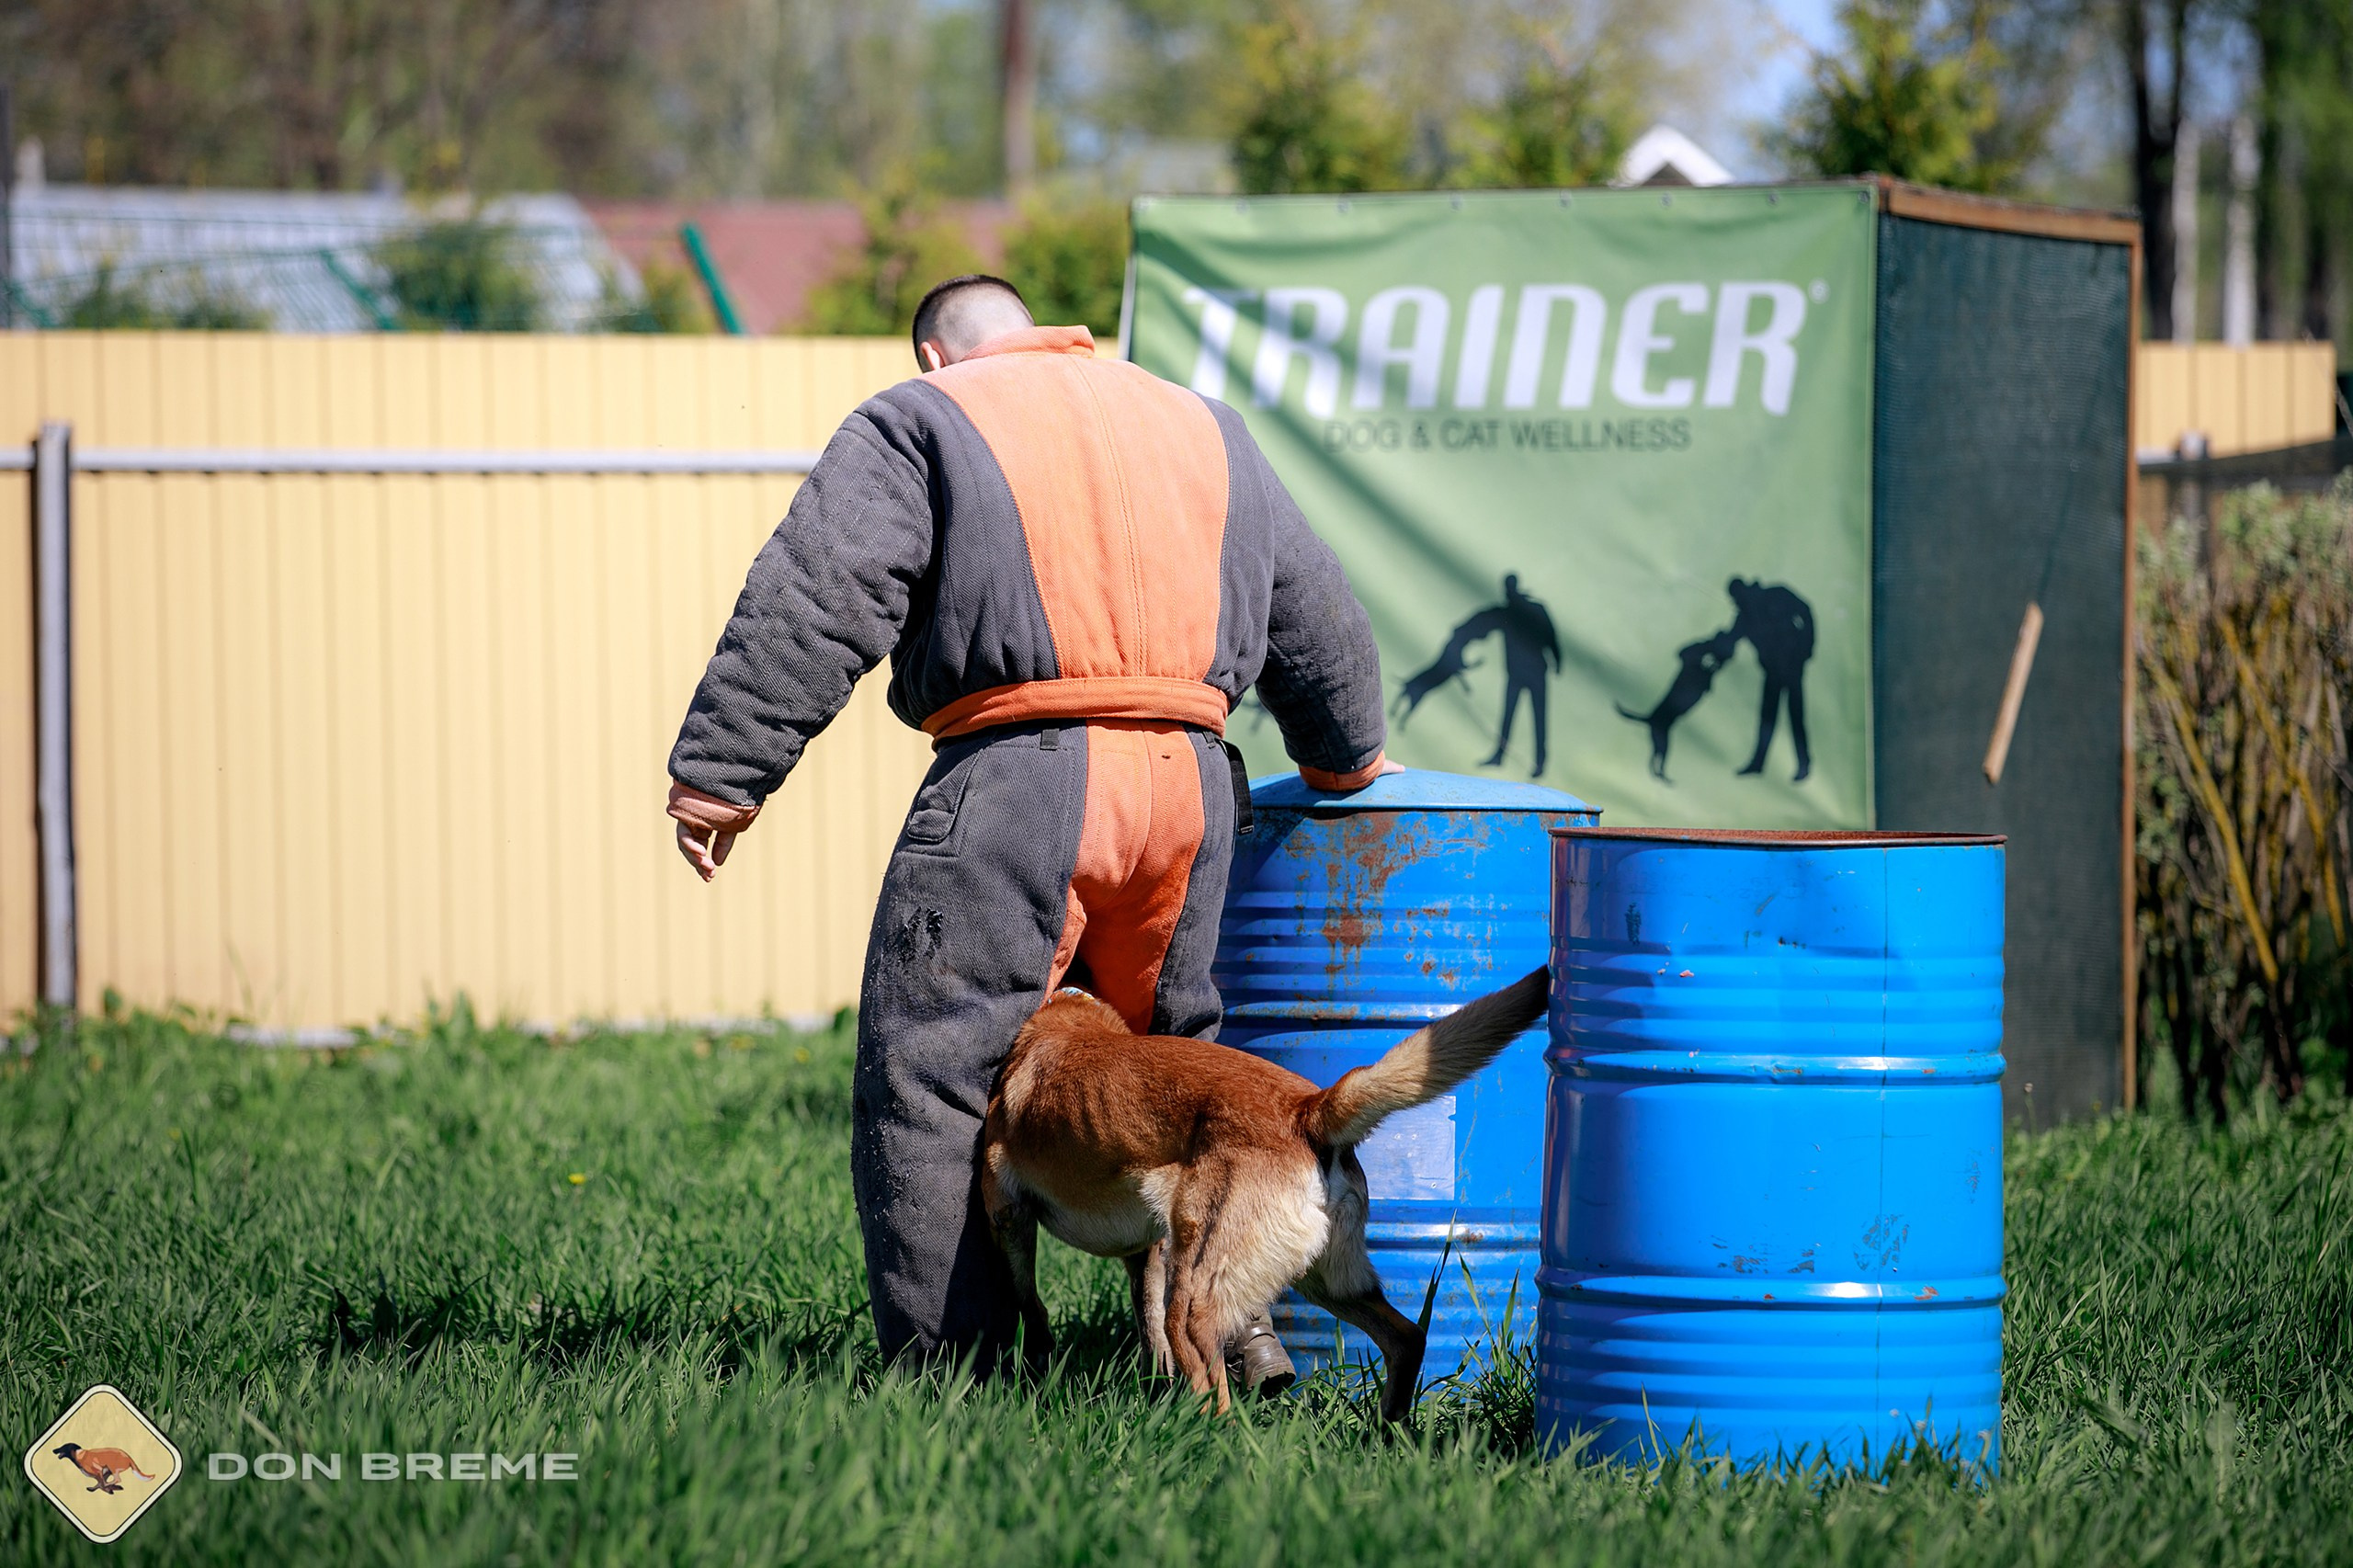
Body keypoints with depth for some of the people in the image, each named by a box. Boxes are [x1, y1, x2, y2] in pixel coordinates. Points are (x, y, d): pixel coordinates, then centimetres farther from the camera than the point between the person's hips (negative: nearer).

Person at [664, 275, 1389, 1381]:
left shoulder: (918, 423, 8)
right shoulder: (1200, 427, 25)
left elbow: (814, 605, -4)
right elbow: (1312, 611, 32)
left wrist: (720, 772, -5)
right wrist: (1345, 760, 48)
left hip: (1017, 779, -6)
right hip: (1189, 782, 6)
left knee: (931, 1073, -2)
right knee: (1175, 1050, 23)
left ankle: (947, 1364, -8)